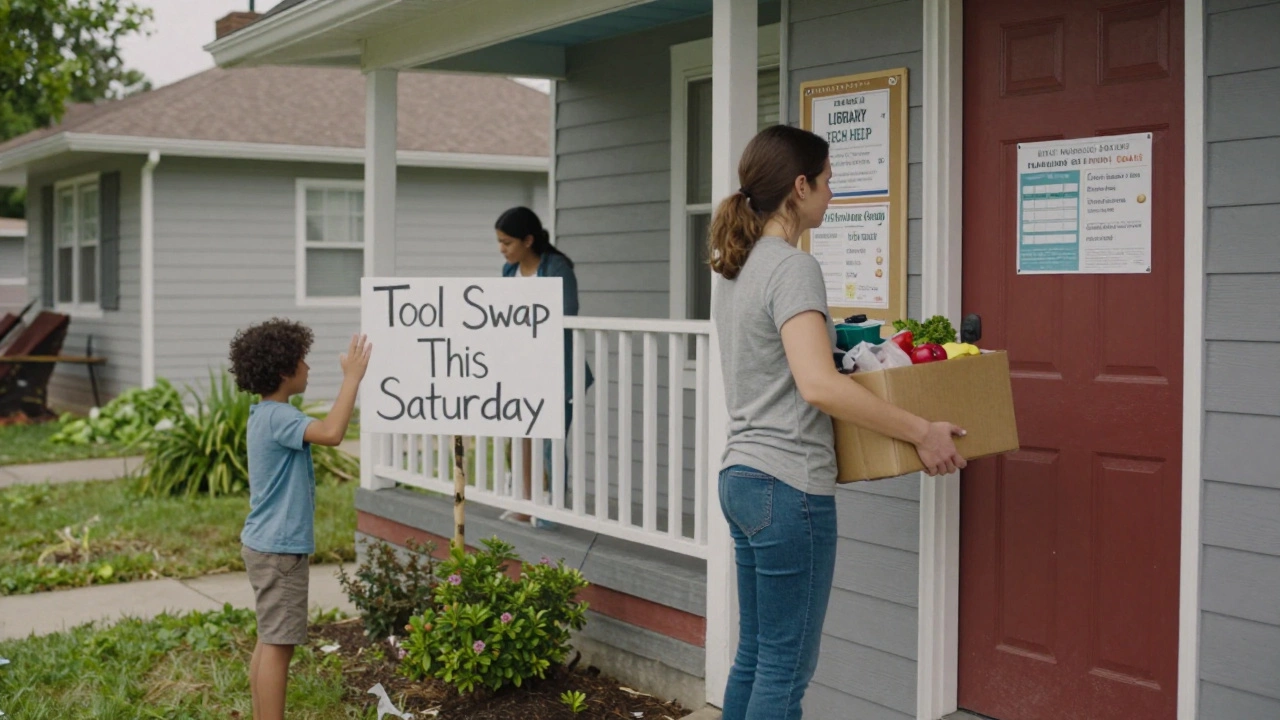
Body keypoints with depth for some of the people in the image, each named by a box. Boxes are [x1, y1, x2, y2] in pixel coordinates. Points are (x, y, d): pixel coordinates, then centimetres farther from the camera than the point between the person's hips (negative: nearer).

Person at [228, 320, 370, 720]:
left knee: (269, 641, 16)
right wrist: (352, 378, -30)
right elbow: (331, 432, -36)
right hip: (279, 549, -10)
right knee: (278, 644, -6)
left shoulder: (265, 414, 11)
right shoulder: (277, 417, -21)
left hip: (266, 545, 10)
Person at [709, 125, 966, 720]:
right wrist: (920, 432, -21)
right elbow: (818, 385, -27)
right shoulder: (792, 268, -15)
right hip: (790, 486, -10)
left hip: (741, 477, 10)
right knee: (785, 671, -1)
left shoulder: (735, 268, 13)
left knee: (753, 657, 16)